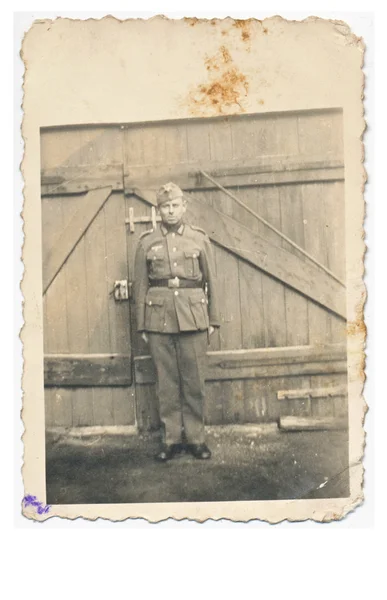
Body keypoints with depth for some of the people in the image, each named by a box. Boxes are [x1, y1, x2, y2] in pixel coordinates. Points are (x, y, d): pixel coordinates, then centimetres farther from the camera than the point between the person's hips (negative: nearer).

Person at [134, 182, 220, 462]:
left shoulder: (200, 238, 5)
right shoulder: (147, 242, 4)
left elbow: (211, 281, 8)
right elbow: (141, 285, 6)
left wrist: (213, 320, 5)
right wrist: (142, 325, 4)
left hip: (193, 316, 0)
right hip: (159, 318, 0)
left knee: (194, 381, 4)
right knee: (167, 382, 6)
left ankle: (195, 437, 17)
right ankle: (171, 438, 17)